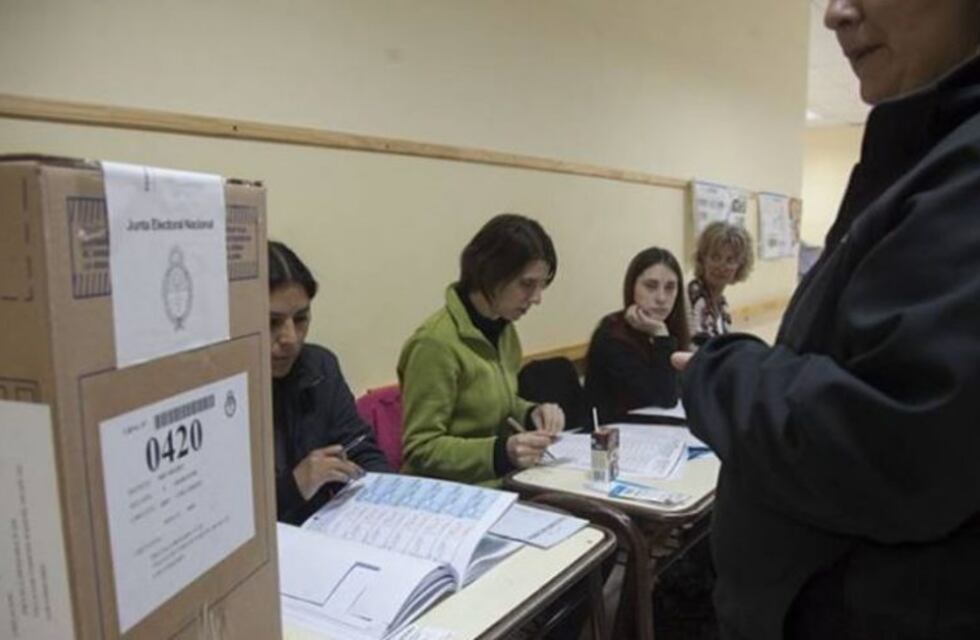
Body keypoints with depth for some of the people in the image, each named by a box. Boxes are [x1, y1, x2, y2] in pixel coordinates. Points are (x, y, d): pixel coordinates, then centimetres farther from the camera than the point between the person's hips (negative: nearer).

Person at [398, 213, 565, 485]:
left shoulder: (504, 330, 5)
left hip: (497, 485, 7)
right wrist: (500, 452, -28)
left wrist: (532, 414, 0)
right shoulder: (435, 342, -19)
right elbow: (421, 450, -16)